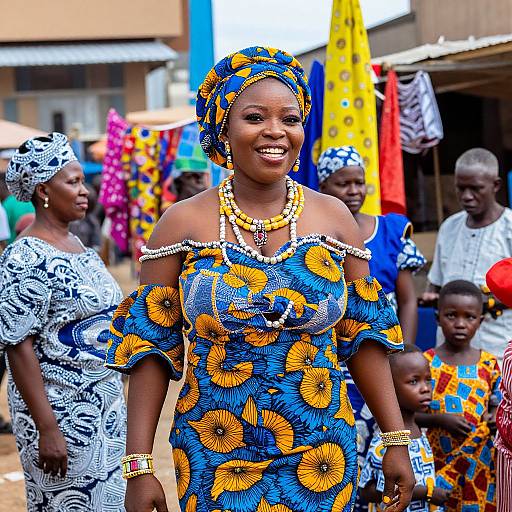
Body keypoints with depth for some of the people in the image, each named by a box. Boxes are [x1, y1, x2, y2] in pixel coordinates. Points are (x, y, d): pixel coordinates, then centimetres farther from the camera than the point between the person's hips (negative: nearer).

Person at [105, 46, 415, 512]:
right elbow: (149, 345, -4)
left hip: (321, 457, 2)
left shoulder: (334, 219, 1)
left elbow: (362, 337, 5)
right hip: (215, 458, -1)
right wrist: (139, 468, -9)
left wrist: (397, 441, 1)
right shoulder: (183, 224, -4)